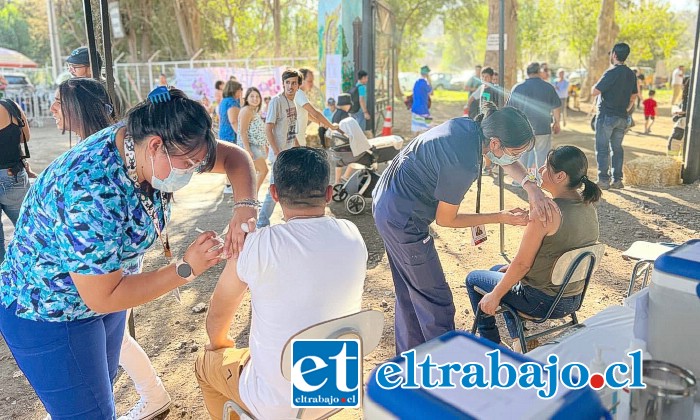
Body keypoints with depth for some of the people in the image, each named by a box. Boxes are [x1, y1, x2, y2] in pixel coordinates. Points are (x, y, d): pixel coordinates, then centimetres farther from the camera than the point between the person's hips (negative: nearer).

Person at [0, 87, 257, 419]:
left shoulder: (145, 139, -16)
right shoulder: (91, 196, -38)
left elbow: (233, 156, -7)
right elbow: (102, 298, -29)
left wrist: (245, 206, -25)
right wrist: (187, 269, -28)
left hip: (107, 284, 7)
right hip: (48, 314, -7)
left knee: (101, 392, 22)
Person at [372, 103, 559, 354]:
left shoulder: (468, 126, -4)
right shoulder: (464, 166, -29)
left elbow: (506, 162, 9)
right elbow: (445, 220, -14)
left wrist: (531, 187, -9)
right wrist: (502, 218, -10)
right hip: (403, 220, -10)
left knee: (408, 291, 22)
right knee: (435, 298, 4)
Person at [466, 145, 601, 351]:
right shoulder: (588, 207, -1)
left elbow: (522, 264, -22)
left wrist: (495, 296, -9)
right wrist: (513, 268, 15)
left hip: (541, 301, -8)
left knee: (473, 279, 14)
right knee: (497, 270, 30)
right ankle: (519, 342, 30)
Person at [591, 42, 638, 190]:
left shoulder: (611, 73, -15)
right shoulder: (631, 74, 9)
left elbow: (594, 92, -18)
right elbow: (633, 96, 17)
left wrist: (597, 85, 2)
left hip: (607, 115, -7)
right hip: (622, 117, 7)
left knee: (602, 148, -1)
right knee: (617, 147, 12)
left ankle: (603, 180, -2)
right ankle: (617, 180, 12)